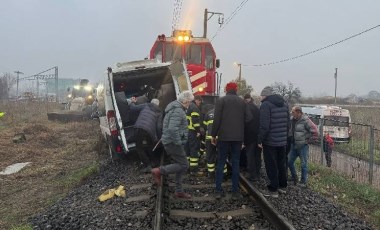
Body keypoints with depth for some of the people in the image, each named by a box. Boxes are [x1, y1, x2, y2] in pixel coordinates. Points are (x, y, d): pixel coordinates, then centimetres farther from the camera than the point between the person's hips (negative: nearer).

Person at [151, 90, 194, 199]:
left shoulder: (174, 108, 17)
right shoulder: (178, 111, -18)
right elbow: (173, 129, -31)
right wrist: (178, 142, -21)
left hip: (170, 142, 11)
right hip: (173, 143, -11)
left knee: (180, 166, 13)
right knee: (184, 165, -6)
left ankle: (179, 191, 19)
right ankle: (158, 171, -6)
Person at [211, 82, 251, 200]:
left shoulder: (221, 100, -2)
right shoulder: (242, 101, 6)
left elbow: (217, 119, -7)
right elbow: (247, 119, 5)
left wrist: (213, 135, -1)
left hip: (224, 136, -2)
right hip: (238, 137, 2)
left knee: (221, 162, 6)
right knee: (235, 163, 8)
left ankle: (218, 190, 6)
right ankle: (235, 191, 8)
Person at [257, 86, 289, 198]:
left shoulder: (266, 104, -13)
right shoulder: (284, 104, 11)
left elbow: (264, 125, -20)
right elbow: (287, 123, 12)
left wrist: (260, 140, -13)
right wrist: (285, 136, 16)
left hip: (270, 141, -7)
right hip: (282, 141, 7)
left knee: (271, 166, 1)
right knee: (281, 164, 18)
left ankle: (273, 189, 7)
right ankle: (283, 186, 29)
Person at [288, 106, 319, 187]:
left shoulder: (305, 121, -17)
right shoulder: (292, 120, 3)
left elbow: (315, 131, -19)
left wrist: (308, 141, -12)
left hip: (303, 146, -7)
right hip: (293, 145, 7)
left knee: (303, 164, 4)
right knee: (289, 162, 11)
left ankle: (303, 182, 17)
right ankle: (294, 178, 30)